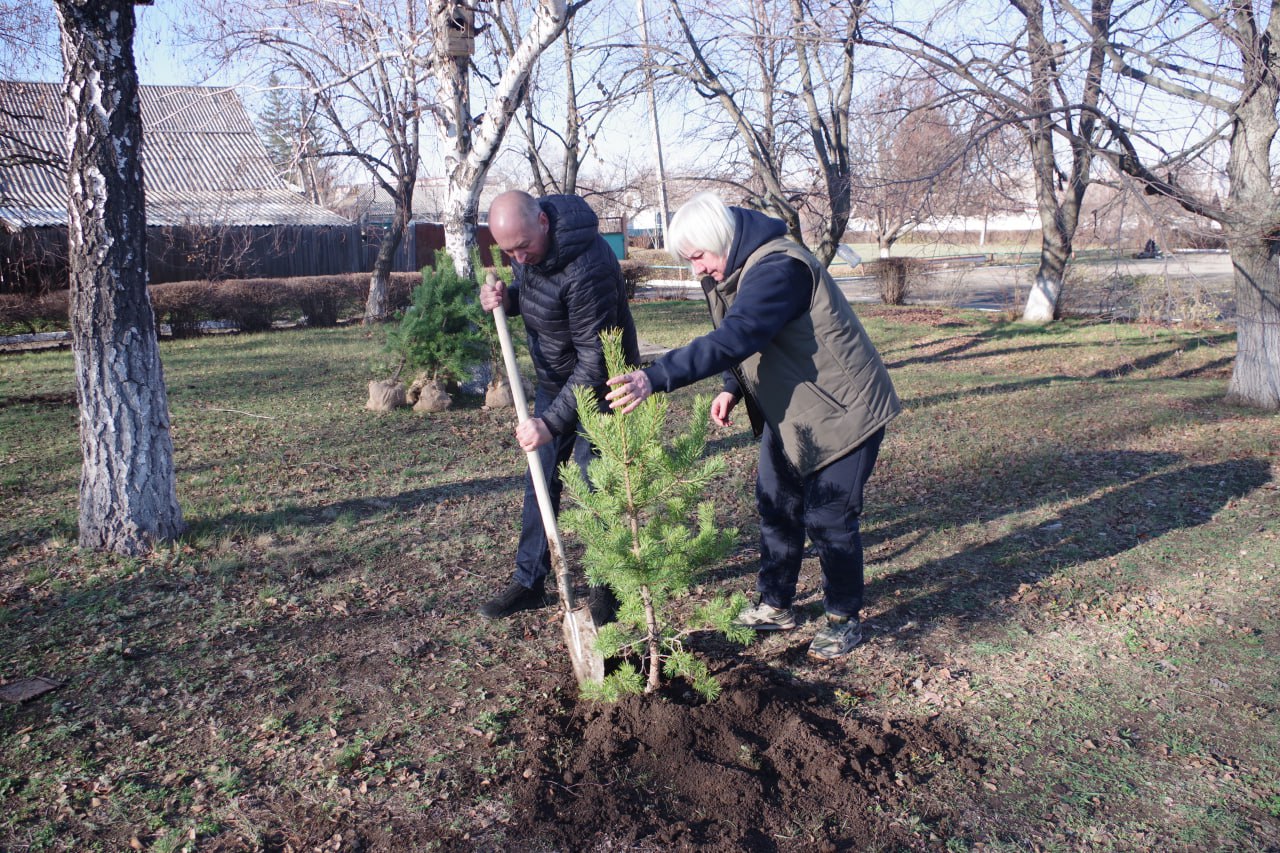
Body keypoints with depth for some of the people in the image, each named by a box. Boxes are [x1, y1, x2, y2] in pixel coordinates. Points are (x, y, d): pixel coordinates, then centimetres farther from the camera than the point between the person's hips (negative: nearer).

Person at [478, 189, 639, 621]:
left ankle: (607, 587, 15)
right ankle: (529, 581, 25)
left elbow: (595, 360, -31)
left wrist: (552, 422, -32)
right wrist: (506, 298, -10)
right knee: (539, 483, 12)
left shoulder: (586, 267, -33)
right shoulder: (525, 245, -6)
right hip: (553, 379, 8)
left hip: (599, 385, -8)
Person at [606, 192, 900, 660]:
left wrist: (655, 378, -50)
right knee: (776, 506, 14)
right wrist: (733, 389, -1)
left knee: (828, 518, -2)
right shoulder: (731, 272, 2)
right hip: (788, 411, 10)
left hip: (843, 411, -9)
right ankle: (775, 605, 29)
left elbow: (733, 338, -43)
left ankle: (843, 618, 18)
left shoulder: (778, 268, -29)